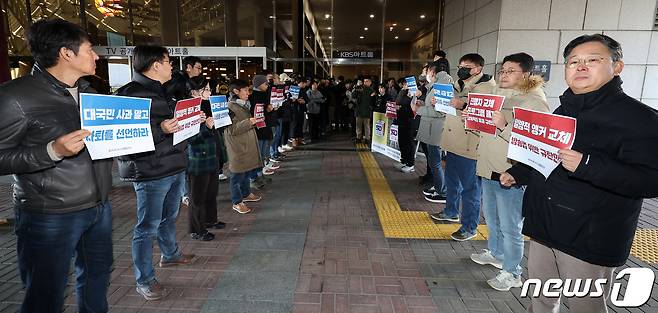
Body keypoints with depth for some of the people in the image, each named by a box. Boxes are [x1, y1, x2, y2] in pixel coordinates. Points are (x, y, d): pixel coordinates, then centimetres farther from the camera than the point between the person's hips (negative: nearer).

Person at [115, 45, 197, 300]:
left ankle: (170, 255, 45)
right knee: (148, 226, 2)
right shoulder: (131, 94, -16)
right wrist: (160, 130, -31)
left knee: (169, 217, 25)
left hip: (174, 167, 9)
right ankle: (145, 280, 15)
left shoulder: (162, 92, 16)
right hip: (150, 172, -9)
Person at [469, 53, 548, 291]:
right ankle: (495, 253, 42)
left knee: (510, 227, 1)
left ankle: (512, 273, 17)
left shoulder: (535, 101, -13)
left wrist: (504, 126, -31)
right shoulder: (498, 95, 12)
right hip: (489, 169, 9)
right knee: (491, 217, 22)